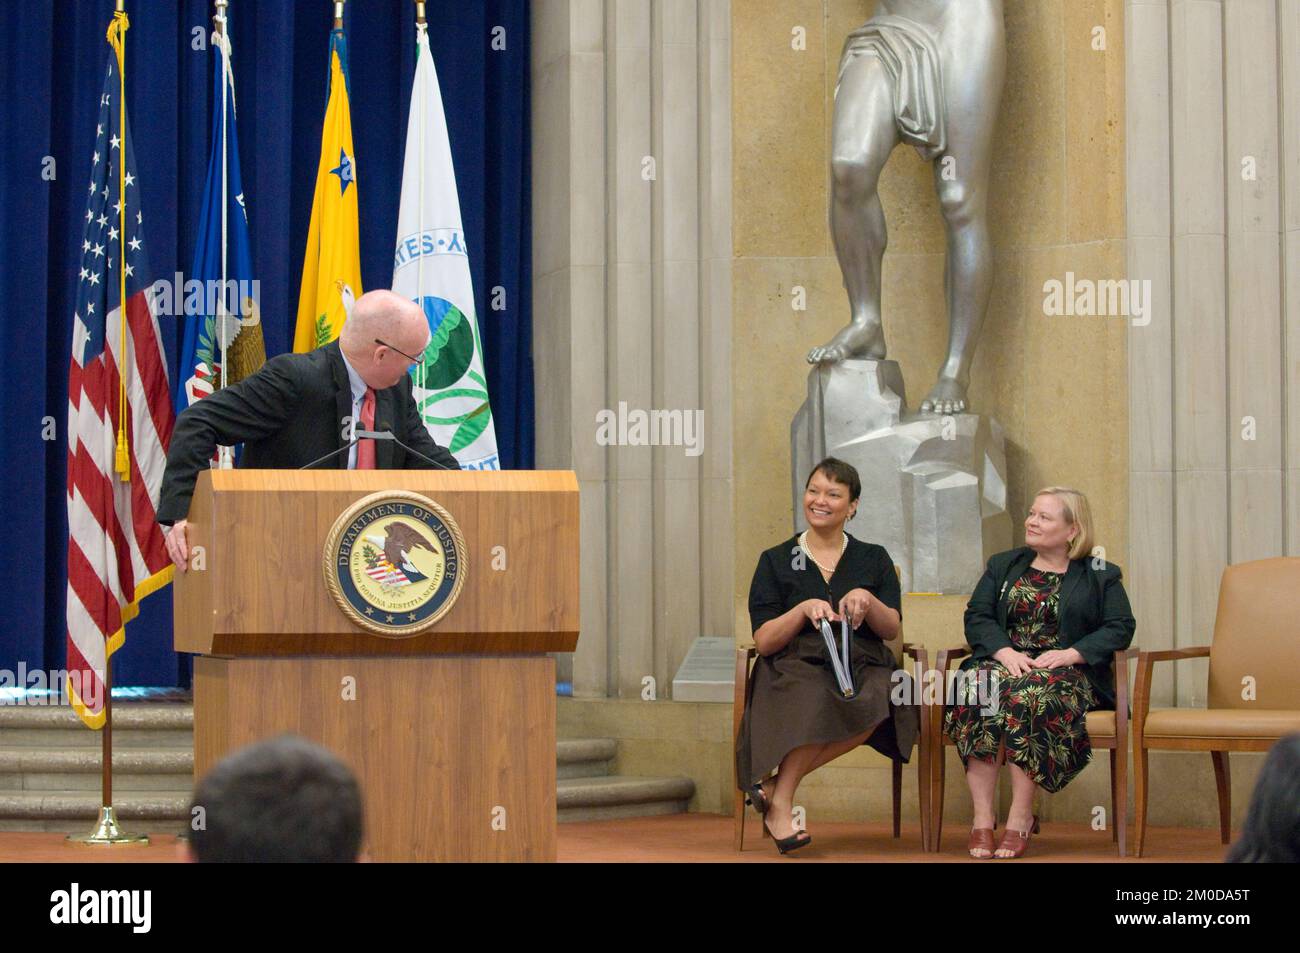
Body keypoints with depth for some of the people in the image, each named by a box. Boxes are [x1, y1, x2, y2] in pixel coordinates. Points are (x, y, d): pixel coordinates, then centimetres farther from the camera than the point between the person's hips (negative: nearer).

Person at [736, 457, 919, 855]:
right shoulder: (776, 561, 13)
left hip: (862, 667, 2)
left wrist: (867, 601, -10)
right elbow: (764, 641, 4)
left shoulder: (874, 559, 19)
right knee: (817, 701, -40)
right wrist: (804, 609, -13)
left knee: (877, 704, -36)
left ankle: (775, 784, -29)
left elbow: (892, 630, 10)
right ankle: (781, 800, -27)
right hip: (797, 668, -2)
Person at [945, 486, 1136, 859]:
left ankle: (1021, 816, -35)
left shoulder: (1100, 575, 13)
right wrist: (1004, 651, -11)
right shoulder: (1003, 566, 22)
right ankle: (982, 818, -38)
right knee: (978, 689, -35)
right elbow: (976, 616, 10)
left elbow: (1121, 628, 1)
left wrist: (1069, 654, -14)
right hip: (1005, 661, 3)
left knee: (1028, 694, -39)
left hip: (1065, 671, -3)